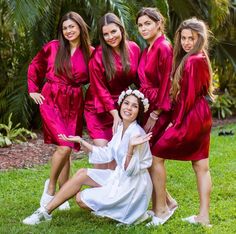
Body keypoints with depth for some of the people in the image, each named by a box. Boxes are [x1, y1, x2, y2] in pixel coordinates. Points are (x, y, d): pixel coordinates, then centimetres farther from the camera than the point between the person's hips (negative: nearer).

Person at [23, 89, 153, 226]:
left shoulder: (137, 134, -23)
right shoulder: (121, 128, 4)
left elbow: (130, 171, -24)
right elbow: (107, 154, 11)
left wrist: (131, 148, -42)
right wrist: (81, 141, 10)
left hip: (133, 187, -9)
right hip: (120, 177, 9)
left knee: (81, 199, -6)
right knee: (81, 174, 8)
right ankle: (46, 211, 9)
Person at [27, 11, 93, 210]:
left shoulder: (90, 53, 1)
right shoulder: (53, 47, -1)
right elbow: (35, 67, 12)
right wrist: (33, 90, 7)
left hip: (75, 104, 2)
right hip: (51, 101, -2)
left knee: (67, 149, 4)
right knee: (65, 146, -16)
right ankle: (51, 185, 6)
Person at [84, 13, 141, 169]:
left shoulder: (133, 49, -5)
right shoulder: (98, 56, -16)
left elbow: (137, 78, 3)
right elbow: (100, 89, -13)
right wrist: (115, 114, -17)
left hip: (121, 106, 3)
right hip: (99, 108, -3)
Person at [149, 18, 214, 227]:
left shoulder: (193, 61, -17)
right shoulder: (200, 59, 13)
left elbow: (189, 96, -18)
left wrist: (176, 122, -12)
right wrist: (178, 119, 9)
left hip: (190, 118, -10)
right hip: (202, 117, 10)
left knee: (155, 154, -2)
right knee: (201, 166, 10)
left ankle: (161, 209, 2)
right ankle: (204, 216, 13)